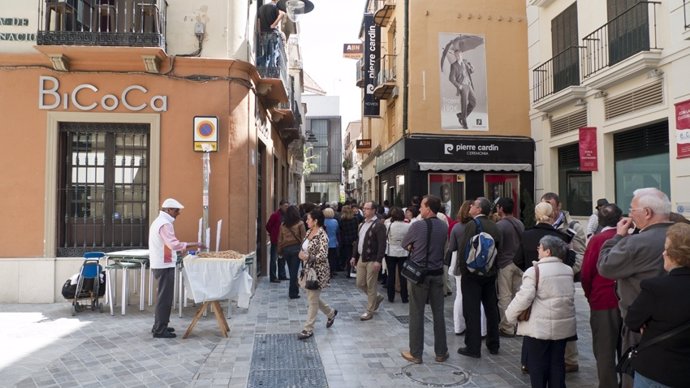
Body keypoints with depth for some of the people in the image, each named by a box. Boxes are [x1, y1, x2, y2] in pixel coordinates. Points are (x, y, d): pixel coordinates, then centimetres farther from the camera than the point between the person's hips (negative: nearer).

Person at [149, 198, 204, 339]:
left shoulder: (158, 221, 16)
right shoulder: (165, 224, -17)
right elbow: (174, 244, -29)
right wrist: (194, 244, -27)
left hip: (159, 264, 11)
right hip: (165, 265, -11)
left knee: (163, 296, 18)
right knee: (165, 297, -5)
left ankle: (159, 326, 26)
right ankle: (160, 330, 1)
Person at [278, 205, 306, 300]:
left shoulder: (283, 225, 4)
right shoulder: (300, 223, -6)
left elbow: (280, 239, 6)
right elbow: (303, 238, -9)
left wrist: (280, 251, 13)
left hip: (286, 249, 3)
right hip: (296, 248, -3)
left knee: (291, 270, 15)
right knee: (294, 271, 1)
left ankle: (294, 290, 24)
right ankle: (293, 293, 5)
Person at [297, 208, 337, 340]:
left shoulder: (322, 235, -18)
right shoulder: (309, 232, 7)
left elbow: (323, 256, -24)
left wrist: (307, 257, -31)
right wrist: (301, 254, -3)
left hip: (318, 271, -9)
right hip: (308, 270, 9)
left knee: (312, 300, -1)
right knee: (313, 297, 18)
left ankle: (308, 329, 9)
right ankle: (331, 313, 39)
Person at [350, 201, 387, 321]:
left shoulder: (378, 225, -13)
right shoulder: (362, 224, 13)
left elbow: (382, 245, -18)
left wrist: (378, 261, -23)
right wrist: (354, 256, 14)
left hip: (372, 260, -8)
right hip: (361, 258, 8)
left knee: (371, 286, 1)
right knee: (360, 284, 12)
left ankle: (369, 311, 14)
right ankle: (377, 297, 35)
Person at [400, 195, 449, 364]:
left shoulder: (417, 226, -15)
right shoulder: (444, 226, -1)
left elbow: (404, 244, -1)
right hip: (437, 274, 4)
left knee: (417, 314, 4)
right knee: (438, 313, 12)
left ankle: (415, 353, 11)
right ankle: (441, 352, 20)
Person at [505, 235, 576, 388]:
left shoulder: (534, 271, -15)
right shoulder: (568, 270, 7)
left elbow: (524, 297, -18)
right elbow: (571, 296, 17)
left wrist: (510, 314, -6)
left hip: (539, 326, -6)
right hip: (563, 325, 6)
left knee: (538, 364, 6)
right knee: (557, 363, 15)